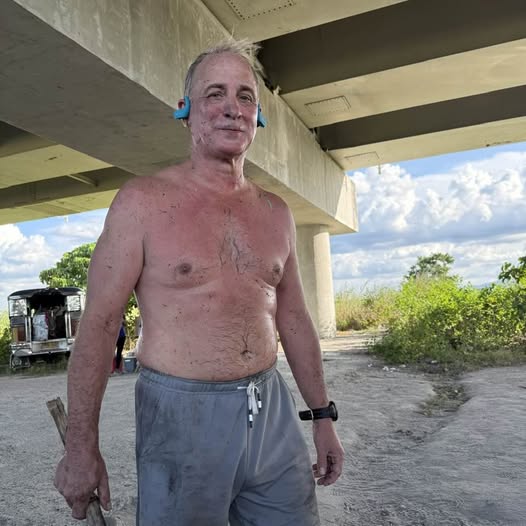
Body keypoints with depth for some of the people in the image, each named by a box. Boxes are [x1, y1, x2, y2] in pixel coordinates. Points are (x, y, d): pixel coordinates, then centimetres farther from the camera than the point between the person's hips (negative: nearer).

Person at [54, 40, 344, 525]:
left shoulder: (276, 213, 7)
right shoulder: (143, 202, -6)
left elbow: (294, 319, 11)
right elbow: (98, 324, -7)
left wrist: (322, 415, 12)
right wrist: (81, 446, -9)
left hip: (272, 413, 5)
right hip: (182, 417, -4)